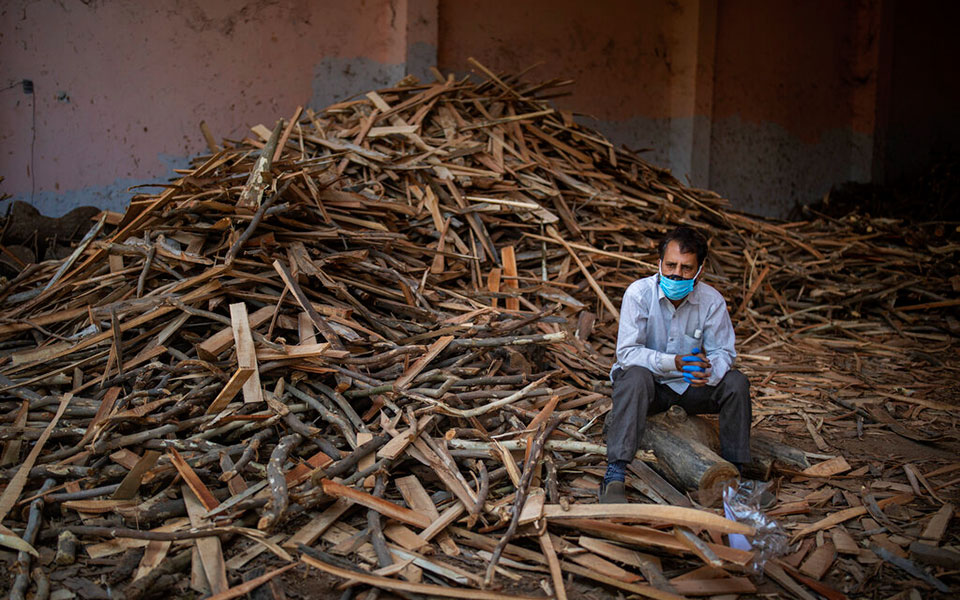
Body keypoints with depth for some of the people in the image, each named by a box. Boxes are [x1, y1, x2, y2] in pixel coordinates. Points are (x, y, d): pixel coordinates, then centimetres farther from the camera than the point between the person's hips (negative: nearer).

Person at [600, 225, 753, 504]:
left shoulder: (712, 301, -10)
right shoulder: (639, 293, -18)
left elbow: (723, 351, -9)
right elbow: (626, 352, -23)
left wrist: (710, 370, -34)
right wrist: (672, 363, -37)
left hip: (688, 386, 3)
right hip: (648, 383, -3)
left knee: (736, 382, -20)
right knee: (635, 377, -37)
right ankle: (614, 476, -40)